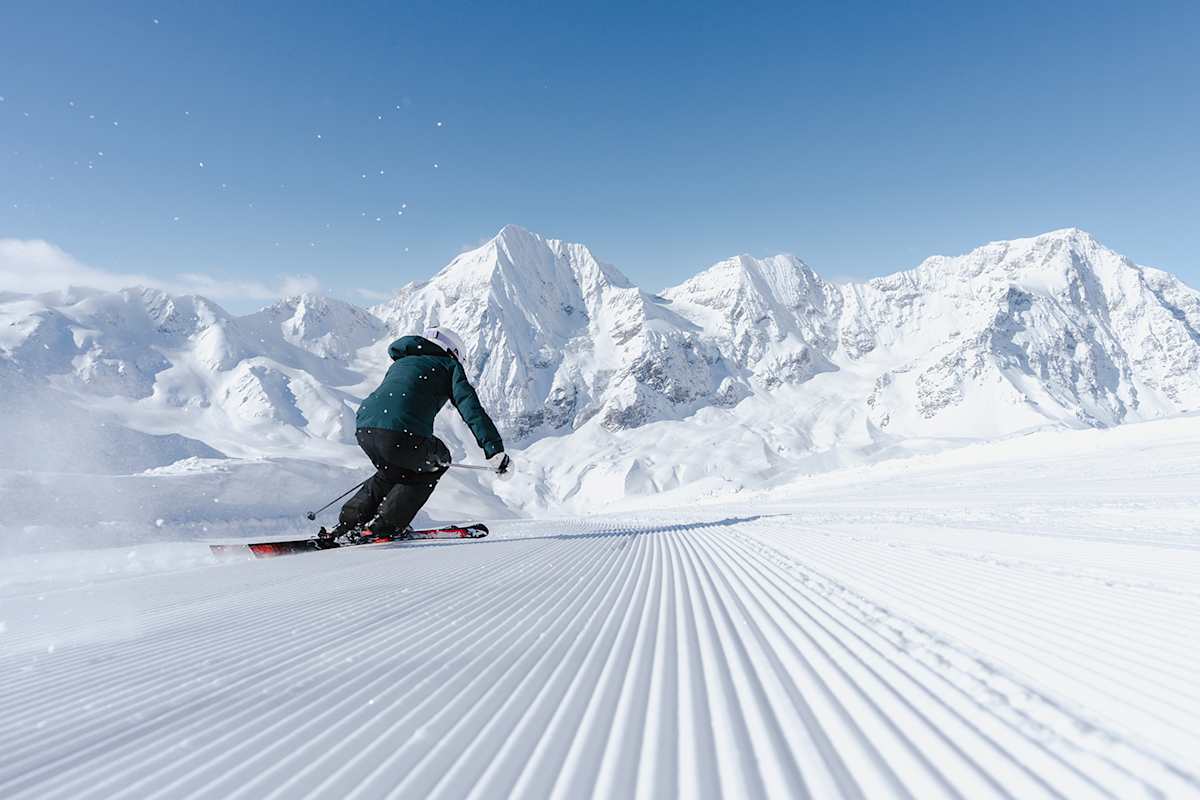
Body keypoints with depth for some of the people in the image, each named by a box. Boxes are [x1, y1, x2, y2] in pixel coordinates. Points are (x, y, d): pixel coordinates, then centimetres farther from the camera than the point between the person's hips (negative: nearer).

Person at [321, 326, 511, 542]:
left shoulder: (400, 363, 34)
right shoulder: (448, 365, 16)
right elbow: (471, 409, 2)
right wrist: (495, 451, -1)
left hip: (364, 429, 7)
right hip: (403, 434, -7)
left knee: (394, 471, 35)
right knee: (436, 462, 24)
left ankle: (347, 524, 23)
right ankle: (386, 525, 15)